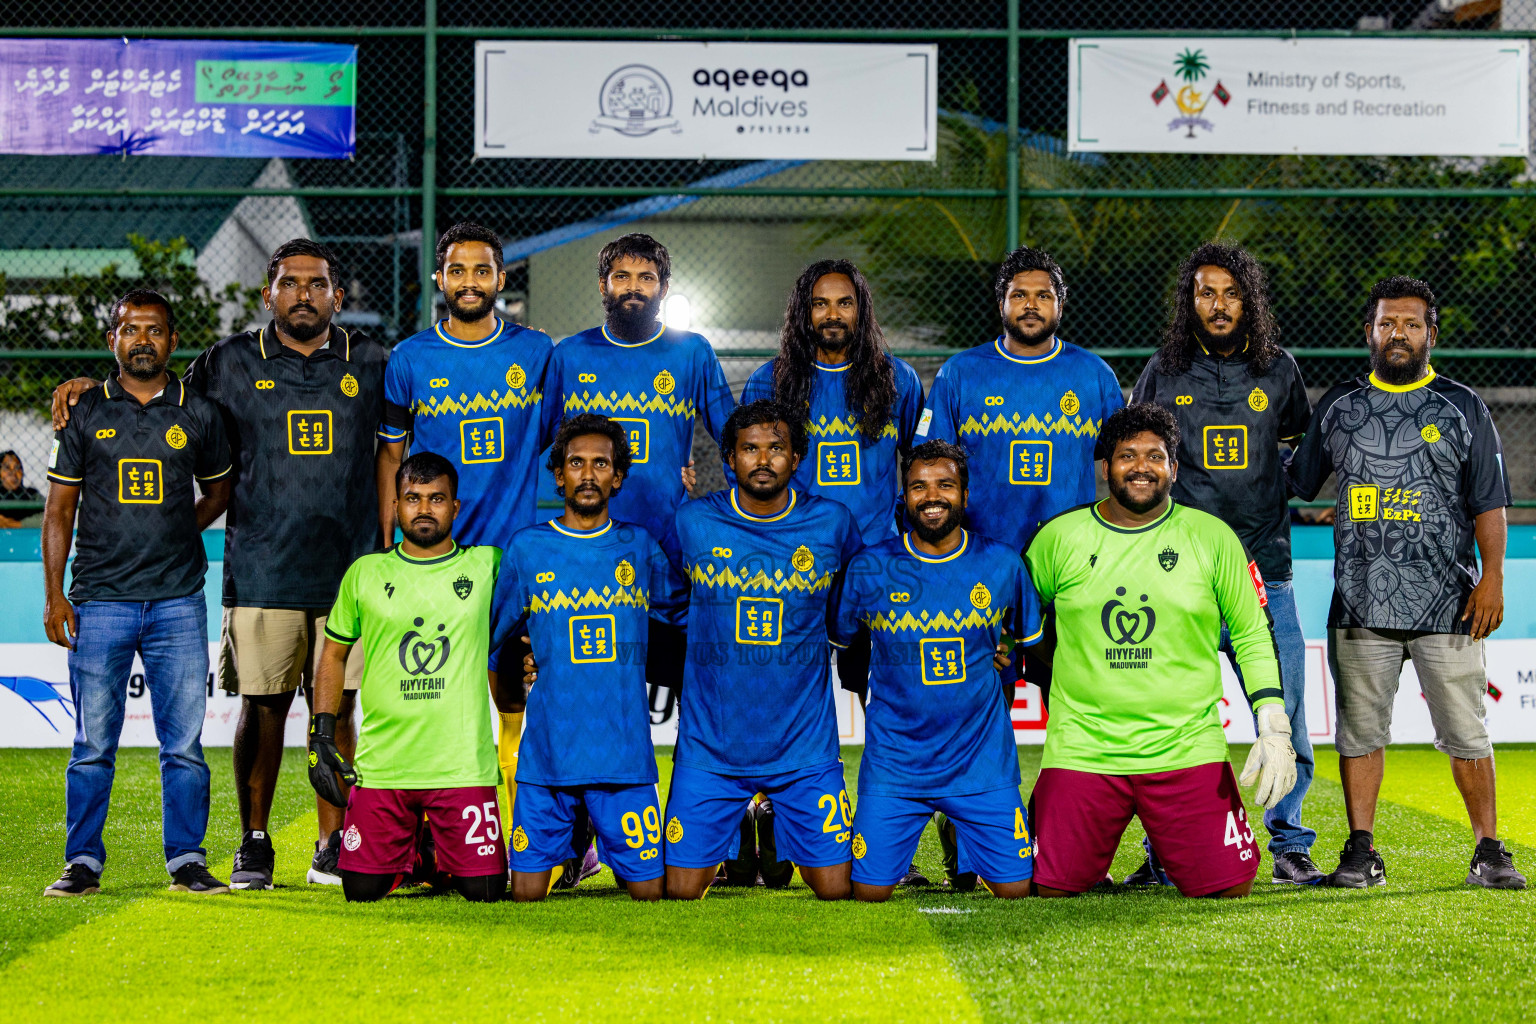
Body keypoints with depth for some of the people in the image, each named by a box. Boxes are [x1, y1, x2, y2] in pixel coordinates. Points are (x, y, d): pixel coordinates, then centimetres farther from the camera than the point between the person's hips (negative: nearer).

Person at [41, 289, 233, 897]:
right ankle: (83, 863, 10)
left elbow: (219, 489, 22)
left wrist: (181, 530, 5)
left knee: (184, 742, 0)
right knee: (93, 744, 2)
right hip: (99, 601, -1)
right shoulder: (85, 414, 5)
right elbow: (59, 510, 6)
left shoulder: (197, 414, 7)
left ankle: (187, 861, 8)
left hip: (178, 601, 1)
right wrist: (54, 596, -1)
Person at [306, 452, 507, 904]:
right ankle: (408, 854, 30)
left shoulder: (487, 566, 4)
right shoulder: (365, 573, 7)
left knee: (484, 891, -6)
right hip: (380, 764, 1)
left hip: (463, 765, -1)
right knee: (361, 890, -3)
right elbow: (333, 653, 15)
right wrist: (320, 736, 7)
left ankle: (443, 857, 27)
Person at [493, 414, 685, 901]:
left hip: (625, 749, 0)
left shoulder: (639, 546, 7)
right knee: (527, 892, 0)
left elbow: (685, 610, 22)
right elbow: (490, 636, 15)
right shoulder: (527, 549, 4)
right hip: (548, 749, 0)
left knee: (648, 889, -1)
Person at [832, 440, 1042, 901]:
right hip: (893, 762, -1)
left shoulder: (1002, 564, -1)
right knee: (868, 891, -2)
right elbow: (838, 639, 9)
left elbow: (1034, 641, 15)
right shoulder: (869, 568, -5)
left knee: (1016, 889, -2)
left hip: (983, 763, 1)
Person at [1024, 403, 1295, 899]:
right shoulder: (1059, 537, 3)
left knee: (1230, 887, -7)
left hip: (1188, 751, 0)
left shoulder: (1213, 538, 3)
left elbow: (1252, 634, 7)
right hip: (1082, 752, 0)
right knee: (1050, 889, -6)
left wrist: (1274, 727, -1)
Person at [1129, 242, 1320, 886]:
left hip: (1264, 573, 1)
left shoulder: (1278, 370, 8)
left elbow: (1302, 446, 23)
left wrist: (1272, 496, 9)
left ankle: (1288, 845, 13)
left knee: (1285, 724, 0)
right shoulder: (1163, 373, 7)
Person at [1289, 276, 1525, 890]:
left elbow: (1489, 501, 5)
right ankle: (1361, 851, 9)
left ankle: (1488, 850, 5)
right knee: (1360, 729, 2)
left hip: (1448, 602, -2)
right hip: (1361, 604, 2)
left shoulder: (1462, 408, 8)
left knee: (1465, 730, -3)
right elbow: (1296, 484, 18)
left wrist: (1492, 576, -4)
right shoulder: (1339, 406, 12)